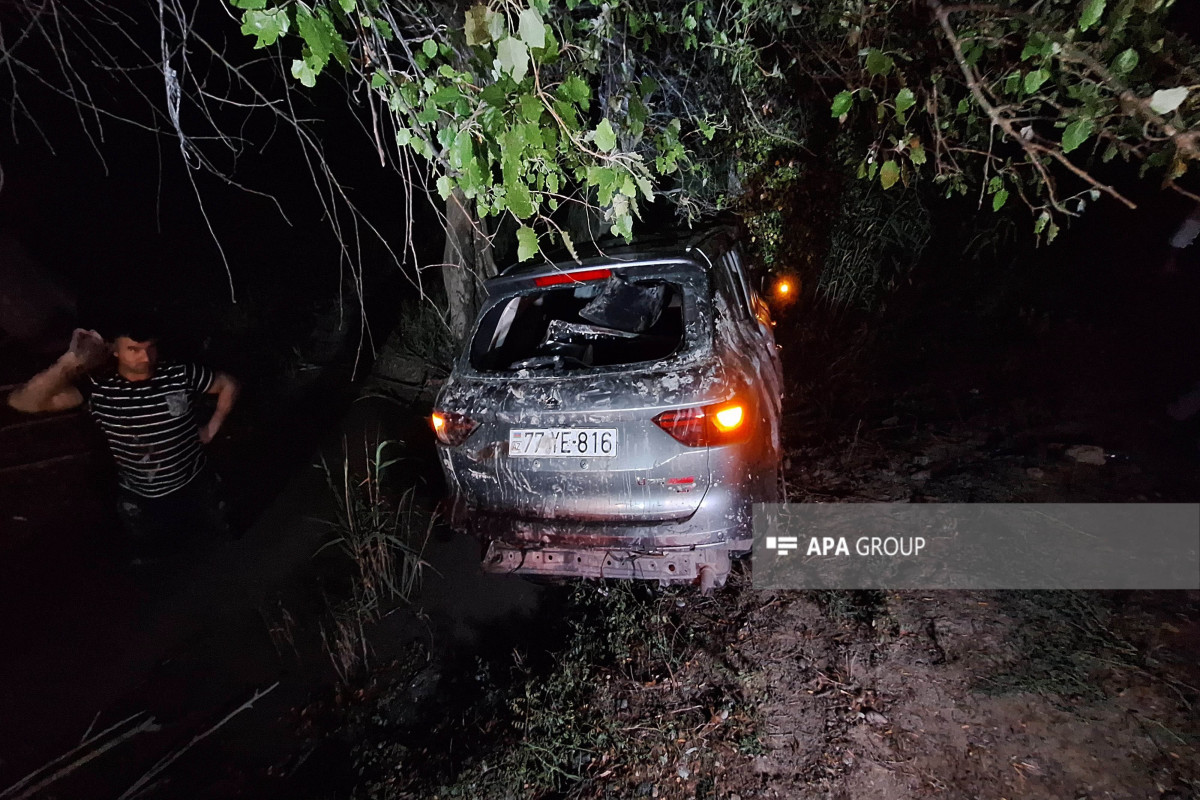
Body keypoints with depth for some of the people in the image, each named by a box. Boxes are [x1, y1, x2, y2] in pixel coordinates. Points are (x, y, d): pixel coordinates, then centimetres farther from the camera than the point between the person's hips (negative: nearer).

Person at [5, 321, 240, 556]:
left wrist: (212, 428, -5)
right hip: (140, 498, 0)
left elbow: (229, 385, -3)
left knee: (220, 532, 25)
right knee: (155, 553, 24)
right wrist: (72, 360, -36)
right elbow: (22, 402, -28)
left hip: (195, 485, 0)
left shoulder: (181, 374, -17)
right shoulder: (96, 388, -17)